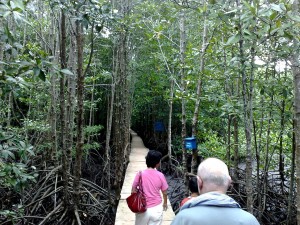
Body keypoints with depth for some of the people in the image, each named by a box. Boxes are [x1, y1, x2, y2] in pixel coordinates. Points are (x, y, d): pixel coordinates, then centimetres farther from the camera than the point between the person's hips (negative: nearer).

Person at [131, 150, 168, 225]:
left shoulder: (140, 174, -12)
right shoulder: (160, 175, -11)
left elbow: (133, 191, -5)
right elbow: (164, 193, 0)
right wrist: (165, 203, 19)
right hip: (156, 208, 0)